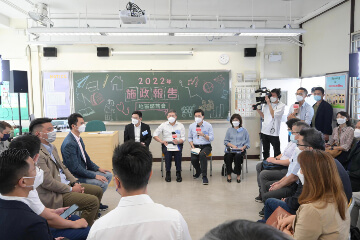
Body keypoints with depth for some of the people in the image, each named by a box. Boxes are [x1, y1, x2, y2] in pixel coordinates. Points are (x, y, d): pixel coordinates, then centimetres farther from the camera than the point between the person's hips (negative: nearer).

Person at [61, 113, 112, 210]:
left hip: (84, 170, 10)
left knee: (108, 175, 7)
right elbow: (75, 168, -25)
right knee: (103, 183, -20)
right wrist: (95, 176, -22)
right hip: (76, 177, -10)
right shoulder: (69, 144, -24)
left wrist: (98, 168, 7)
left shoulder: (79, 139, 7)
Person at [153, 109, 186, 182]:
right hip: (166, 144, 0)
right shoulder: (163, 125, 10)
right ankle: (168, 173, -22)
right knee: (167, 152, -33)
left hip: (177, 144, 0)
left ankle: (178, 173, -23)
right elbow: (155, 135, 7)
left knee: (178, 152, -33)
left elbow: (183, 138, 3)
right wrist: (161, 141, -10)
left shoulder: (181, 125, 10)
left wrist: (178, 141, -19)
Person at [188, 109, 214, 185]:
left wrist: (203, 135, -20)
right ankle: (198, 171, 11)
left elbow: (211, 138, -3)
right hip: (195, 146, 2)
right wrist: (192, 146, -3)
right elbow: (189, 138, 13)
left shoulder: (208, 126, -1)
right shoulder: (191, 126, 7)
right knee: (193, 159, -25)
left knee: (202, 155, -36)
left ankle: (204, 176, -26)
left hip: (206, 146, -2)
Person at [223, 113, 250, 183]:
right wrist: (232, 145, -7)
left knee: (237, 156, -35)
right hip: (230, 148, 1)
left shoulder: (244, 130, 15)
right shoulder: (229, 130, 19)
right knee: (228, 156, -32)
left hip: (240, 149, -1)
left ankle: (238, 175, -21)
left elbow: (247, 143, 10)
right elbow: (225, 141, 12)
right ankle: (229, 175, -19)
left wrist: (243, 147, -10)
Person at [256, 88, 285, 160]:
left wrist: (269, 103, -17)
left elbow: (273, 115, -21)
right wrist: (257, 109, 6)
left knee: (277, 152, 4)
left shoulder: (281, 106, -7)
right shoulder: (266, 104, 7)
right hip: (264, 131, 6)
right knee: (265, 151, 18)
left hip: (274, 133, -5)